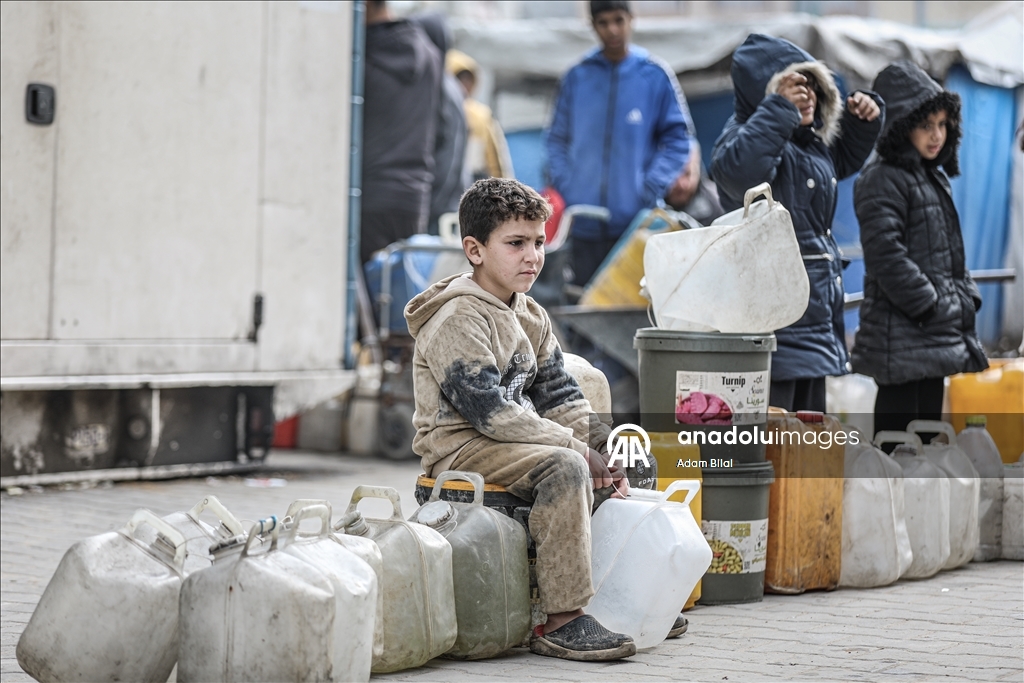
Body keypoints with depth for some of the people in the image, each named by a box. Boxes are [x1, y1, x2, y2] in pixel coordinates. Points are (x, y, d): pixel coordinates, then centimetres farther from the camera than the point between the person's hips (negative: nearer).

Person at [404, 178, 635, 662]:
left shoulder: (531, 317, 13)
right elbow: (487, 411, -23)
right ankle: (560, 623, -31)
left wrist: (600, 451, -5)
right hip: (459, 446, -9)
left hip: (513, 441, 9)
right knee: (564, 468, -29)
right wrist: (576, 448, -21)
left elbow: (558, 398, 12)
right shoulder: (458, 319, -16)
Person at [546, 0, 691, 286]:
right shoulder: (577, 77, 7)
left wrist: (651, 190, -10)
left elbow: (676, 139, 1)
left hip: (634, 221, -2)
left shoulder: (655, 75, 1)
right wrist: (563, 188, -1)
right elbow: (558, 139, 13)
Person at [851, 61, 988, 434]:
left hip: (936, 340, 9)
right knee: (899, 437, -10)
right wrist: (933, 307, -19)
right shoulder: (882, 179, -10)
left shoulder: (934, 178, 19)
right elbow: (885, 254, -20)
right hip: (902, 340, -9)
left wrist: (967, 299, 10)